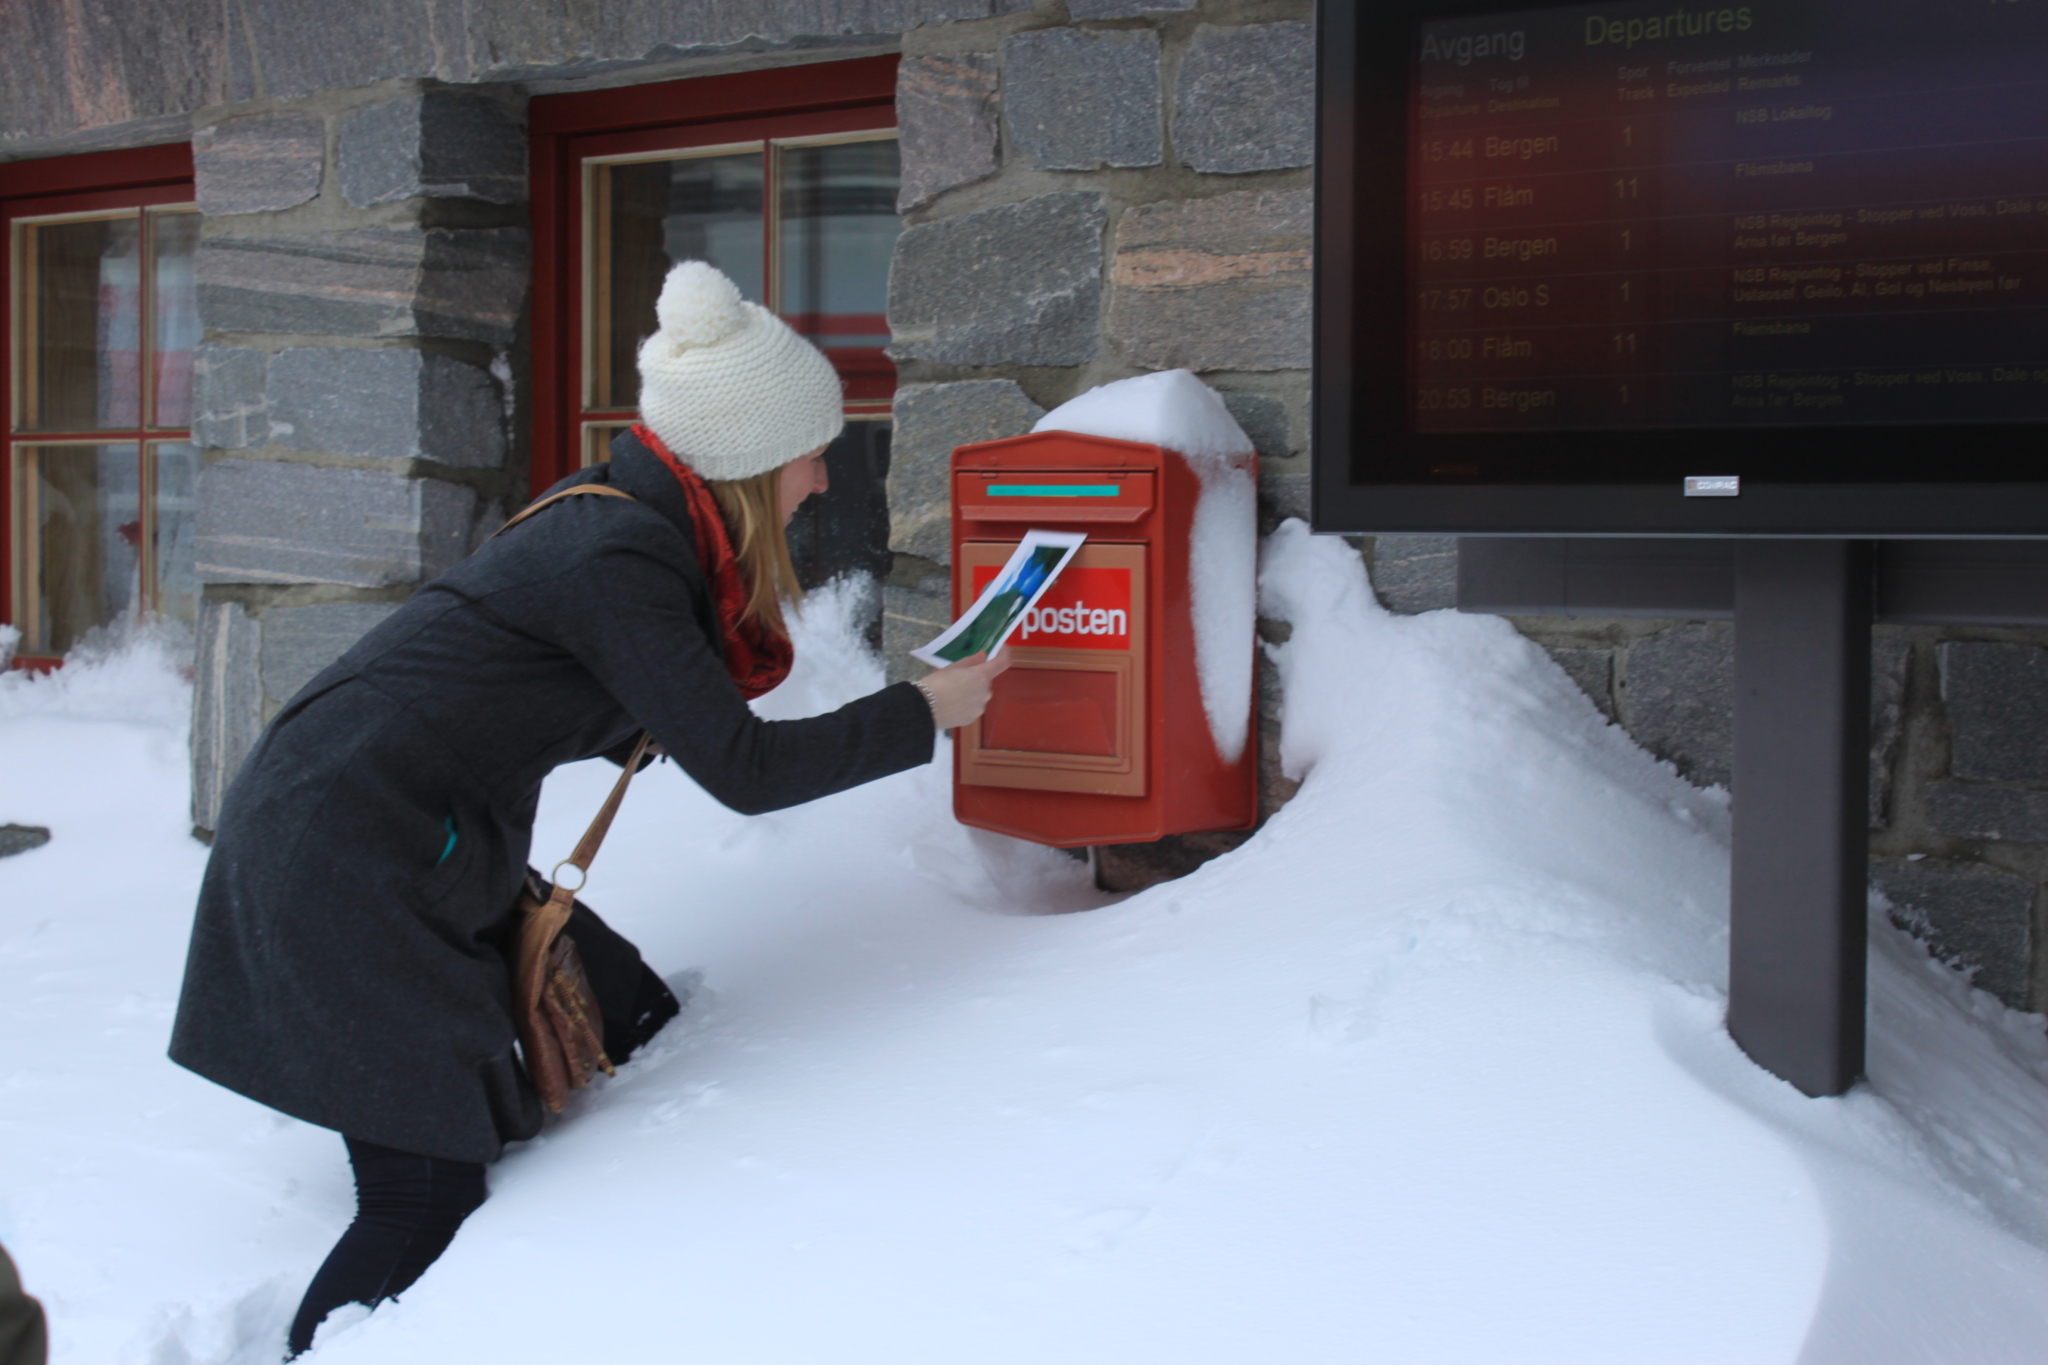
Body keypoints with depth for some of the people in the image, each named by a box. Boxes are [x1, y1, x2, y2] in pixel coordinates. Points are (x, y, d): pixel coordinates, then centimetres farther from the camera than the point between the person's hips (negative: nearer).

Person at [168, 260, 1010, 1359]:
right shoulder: (615, 562, -22)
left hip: (426, 849, 10)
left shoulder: (625, 517, 7)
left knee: (633, 1028, 11)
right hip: (344, 865, -10)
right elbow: (742, 771, -18)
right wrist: (922, 714, -9)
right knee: (429, 1202, -9)